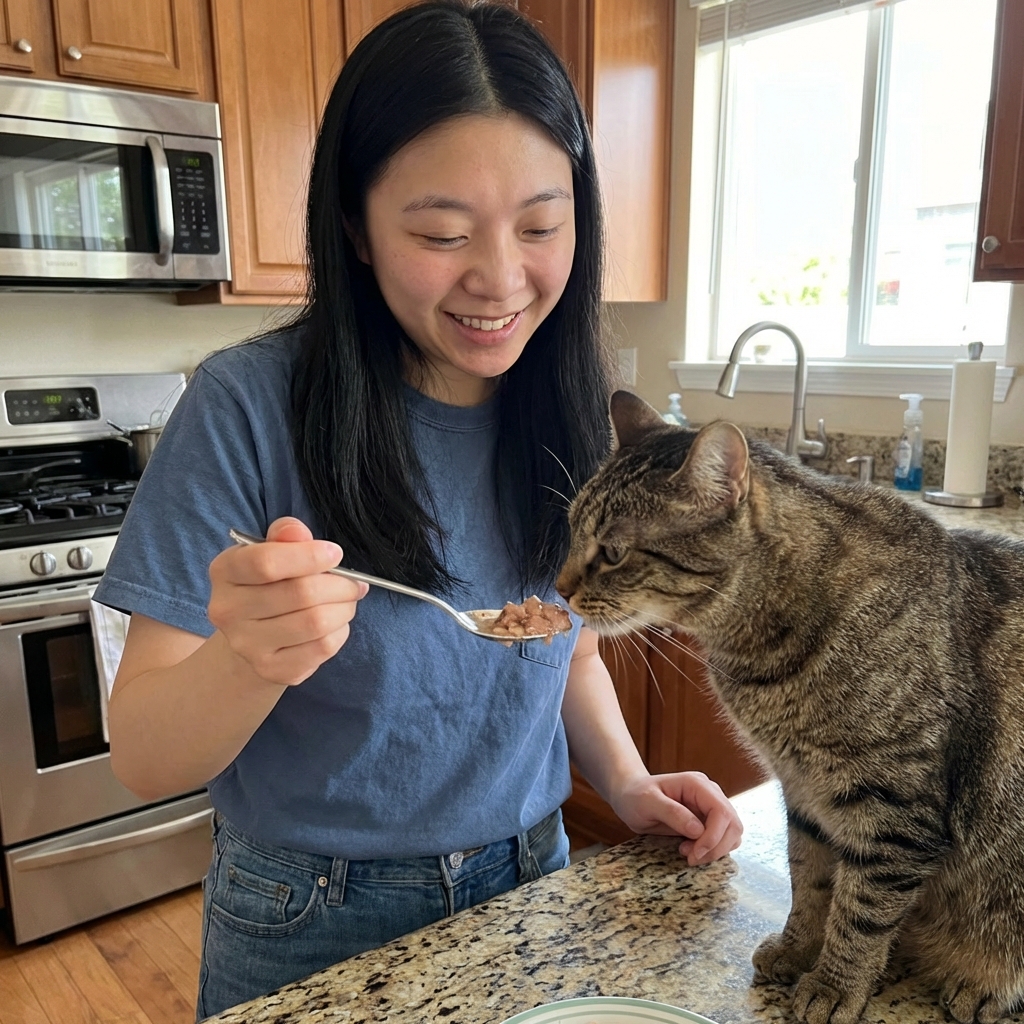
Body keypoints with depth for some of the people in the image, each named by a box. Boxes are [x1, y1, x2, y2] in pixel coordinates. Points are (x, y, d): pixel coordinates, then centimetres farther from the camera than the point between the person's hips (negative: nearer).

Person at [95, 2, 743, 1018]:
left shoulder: (560, 410, -7)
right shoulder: (248, 408, -20)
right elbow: (142, 760, -18)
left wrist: (628, 784, -10)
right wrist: (245, 661, -38)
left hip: (528, 887, 4)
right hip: (310, 931, -3)